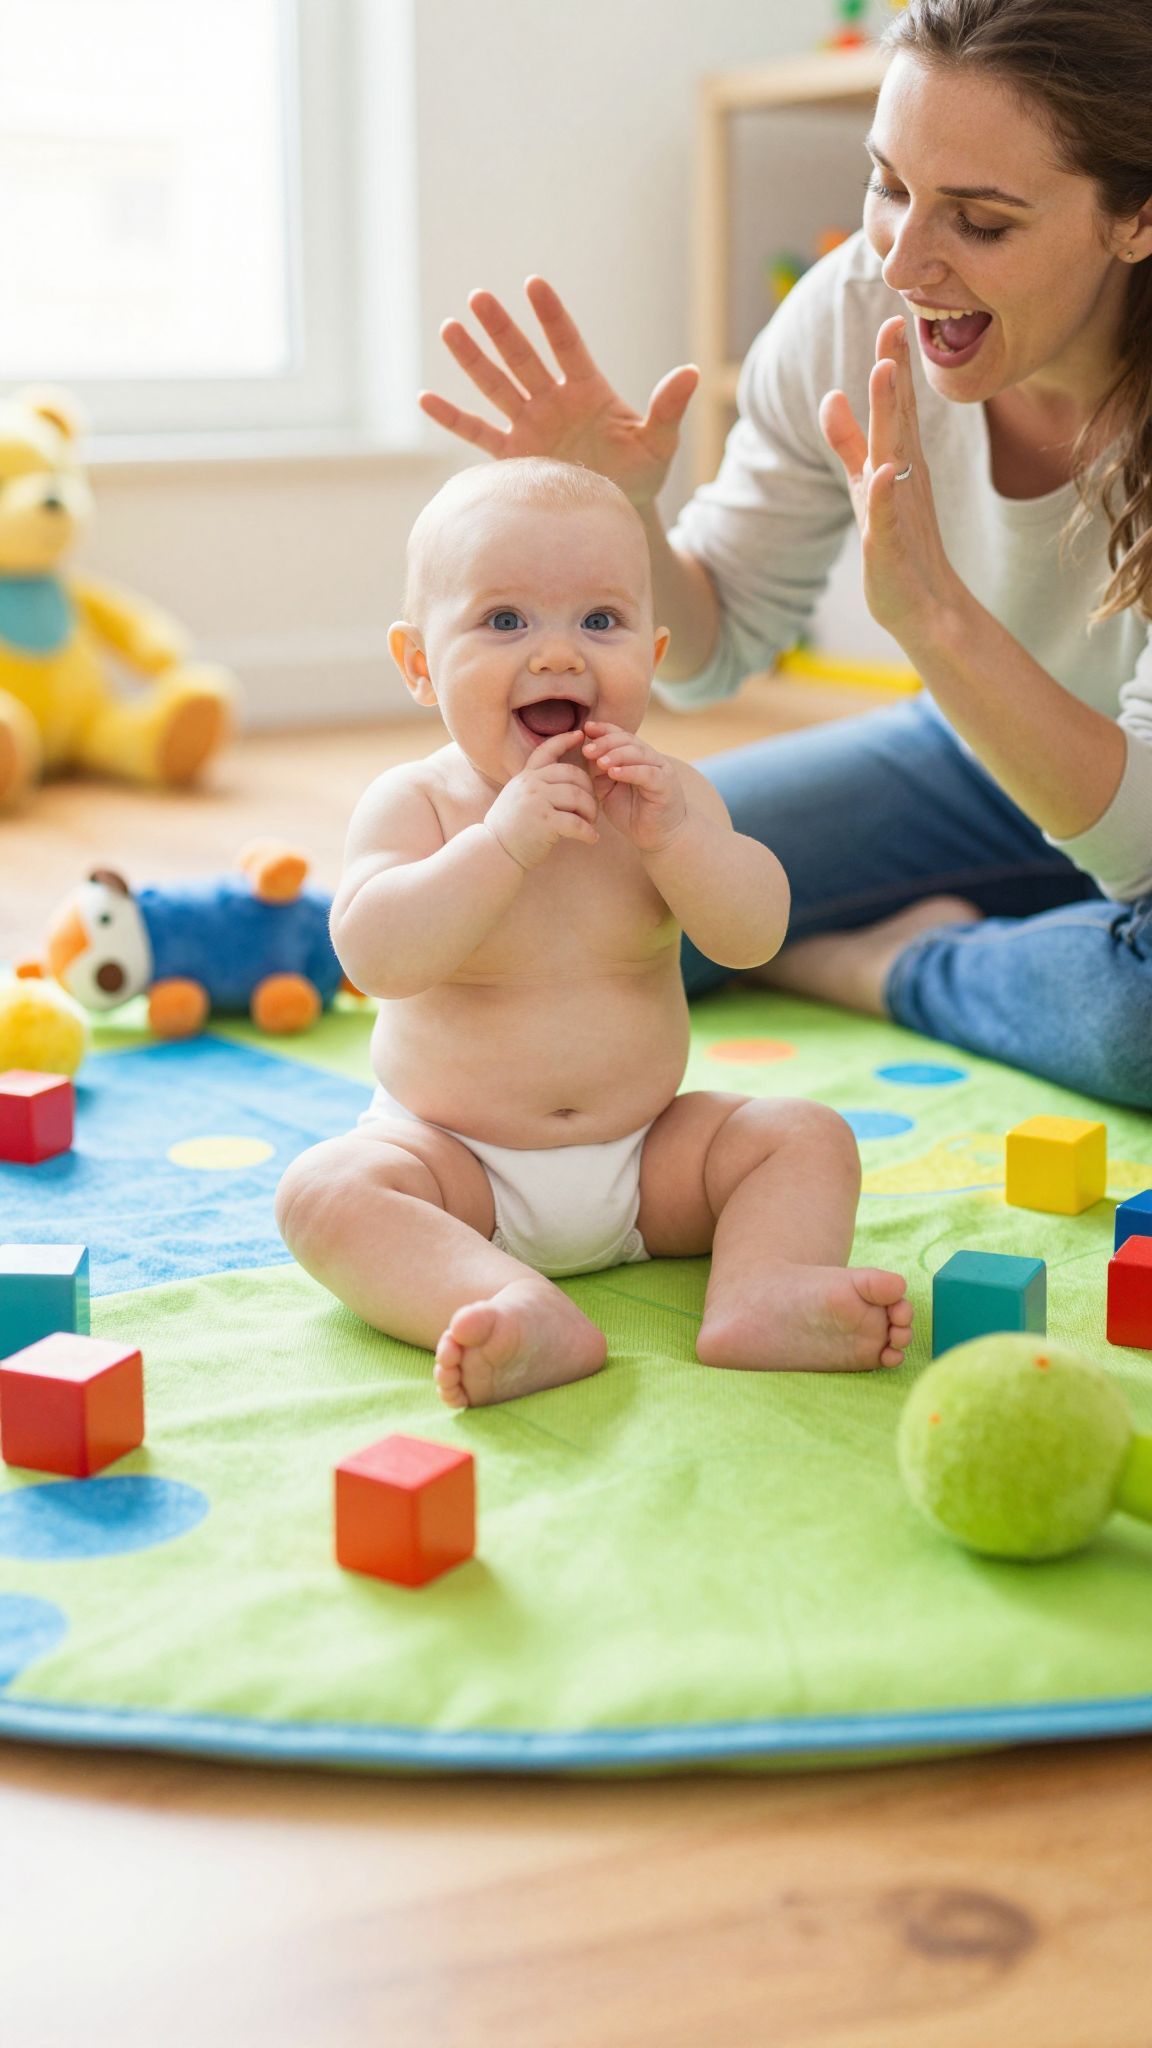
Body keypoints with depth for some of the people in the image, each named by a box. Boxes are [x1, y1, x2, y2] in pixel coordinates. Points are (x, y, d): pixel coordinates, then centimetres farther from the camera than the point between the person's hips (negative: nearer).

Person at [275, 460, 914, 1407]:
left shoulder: (669, 794, -2)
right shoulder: (413, 802, -10)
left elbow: (754, 936, -12)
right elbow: (378, 957, -26)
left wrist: (670, 833, -27)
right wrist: (503, 839, -33)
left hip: (649, 1162, 3)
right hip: (453, 1160, -3)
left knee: (811, 1137, -12)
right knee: (325, 1189, -29)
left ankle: (761, 1294, -36)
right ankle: (532, 1318, -47)